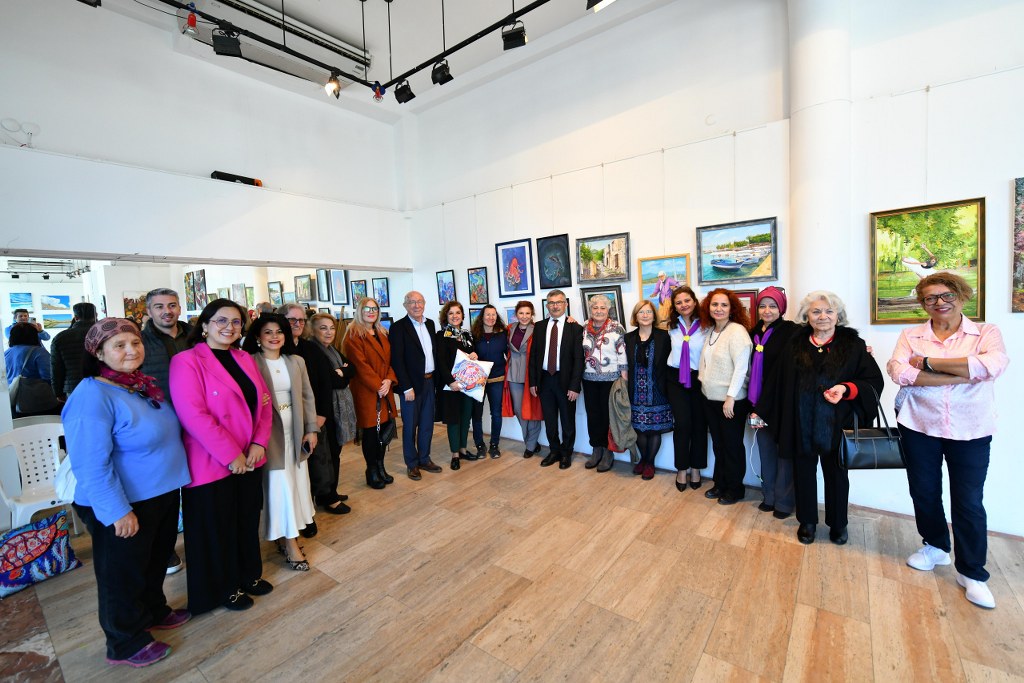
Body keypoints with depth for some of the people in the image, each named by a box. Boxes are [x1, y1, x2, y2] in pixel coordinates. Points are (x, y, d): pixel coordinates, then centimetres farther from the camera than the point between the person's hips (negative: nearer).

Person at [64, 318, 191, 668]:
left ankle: (154, 611, 48)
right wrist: (118, 511, -23)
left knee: (156, 560, 25)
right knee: (123, 573, 14)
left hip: (162, 494, 8)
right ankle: (126, 644, 35)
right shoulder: (92, 395, -23)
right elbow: (91, 466, -25)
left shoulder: (145, 384, 2)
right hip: (123, 506, -8)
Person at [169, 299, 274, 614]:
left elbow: (264, 401, 6)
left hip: (249, 459, 6)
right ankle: (224, 587, 35)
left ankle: (249, 574, 41)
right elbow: (193, 414, -20)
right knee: (217, 528, 13)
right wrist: (230, 455, -20)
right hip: (211, 465, -6)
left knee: (248, 521, 20)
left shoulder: (245, 359, 7)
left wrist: (259, 443, -7)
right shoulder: (187, 361, -12)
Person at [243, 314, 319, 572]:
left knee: (296, 483, 12)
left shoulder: (296, 361, 6)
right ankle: (290, 542, 15)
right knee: (280, 485, 0)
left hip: (295, 432, 5)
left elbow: (307, 397, 8)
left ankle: (283, 535, 31)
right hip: (269, 434, -5)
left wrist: (312, 429, 4)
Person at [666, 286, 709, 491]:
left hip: (698, 379, -1)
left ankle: (695, 468, 26)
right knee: (682, 424, -2)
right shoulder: (672, 326, 3)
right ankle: (681, 469, 14)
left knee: (699, 425, 8)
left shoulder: (705, 326, -8)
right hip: (676, 379, 2)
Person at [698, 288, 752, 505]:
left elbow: (741, 367, -20)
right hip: (711, 398, 7)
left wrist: (731, 397, -21)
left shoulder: (737, 331, -15)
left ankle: (735, 489, 25)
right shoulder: (710, 331, 7)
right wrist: (704, 384, 9)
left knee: (732, 445, 8)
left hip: (731, 400, -7)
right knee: (718, 444, 17)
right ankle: (720, 484, 32)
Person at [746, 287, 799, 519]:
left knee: (784, 451, 7)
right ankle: (769, 496, 27)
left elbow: (783, 370, -15)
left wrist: (762, 407, -16)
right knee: (765, 450, 12)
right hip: (760, 403, 5)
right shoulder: (754, 332, 7)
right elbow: (752, 369, 9)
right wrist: (754, 406, 2)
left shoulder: (790, 331, -10)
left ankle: (784, 501, 22)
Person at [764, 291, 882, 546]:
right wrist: (762, 410, 7)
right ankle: (807, 522, 29)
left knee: (836, 475, 13)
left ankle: (838, 524, 34)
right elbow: (782, 385, 8)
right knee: (804, 474, 11)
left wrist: (846, 389, -21)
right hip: (802, 424, 1)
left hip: (836, 424, -1)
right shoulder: (794, 345, 4)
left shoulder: (853, 344, -1)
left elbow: (874, 381, -3)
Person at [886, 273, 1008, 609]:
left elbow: (993, 364, -19)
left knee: (968, 502, 4)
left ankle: (972, 572, 21)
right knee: (924, 492, 14)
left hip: (970, 431, -1)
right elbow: (899, 371, -15)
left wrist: (928, 362, -16)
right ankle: (935, 546, 37)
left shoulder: (986, 332, 1)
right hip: (920, 427, 1)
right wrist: (960, 375, -17)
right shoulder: (911, 336, 2)